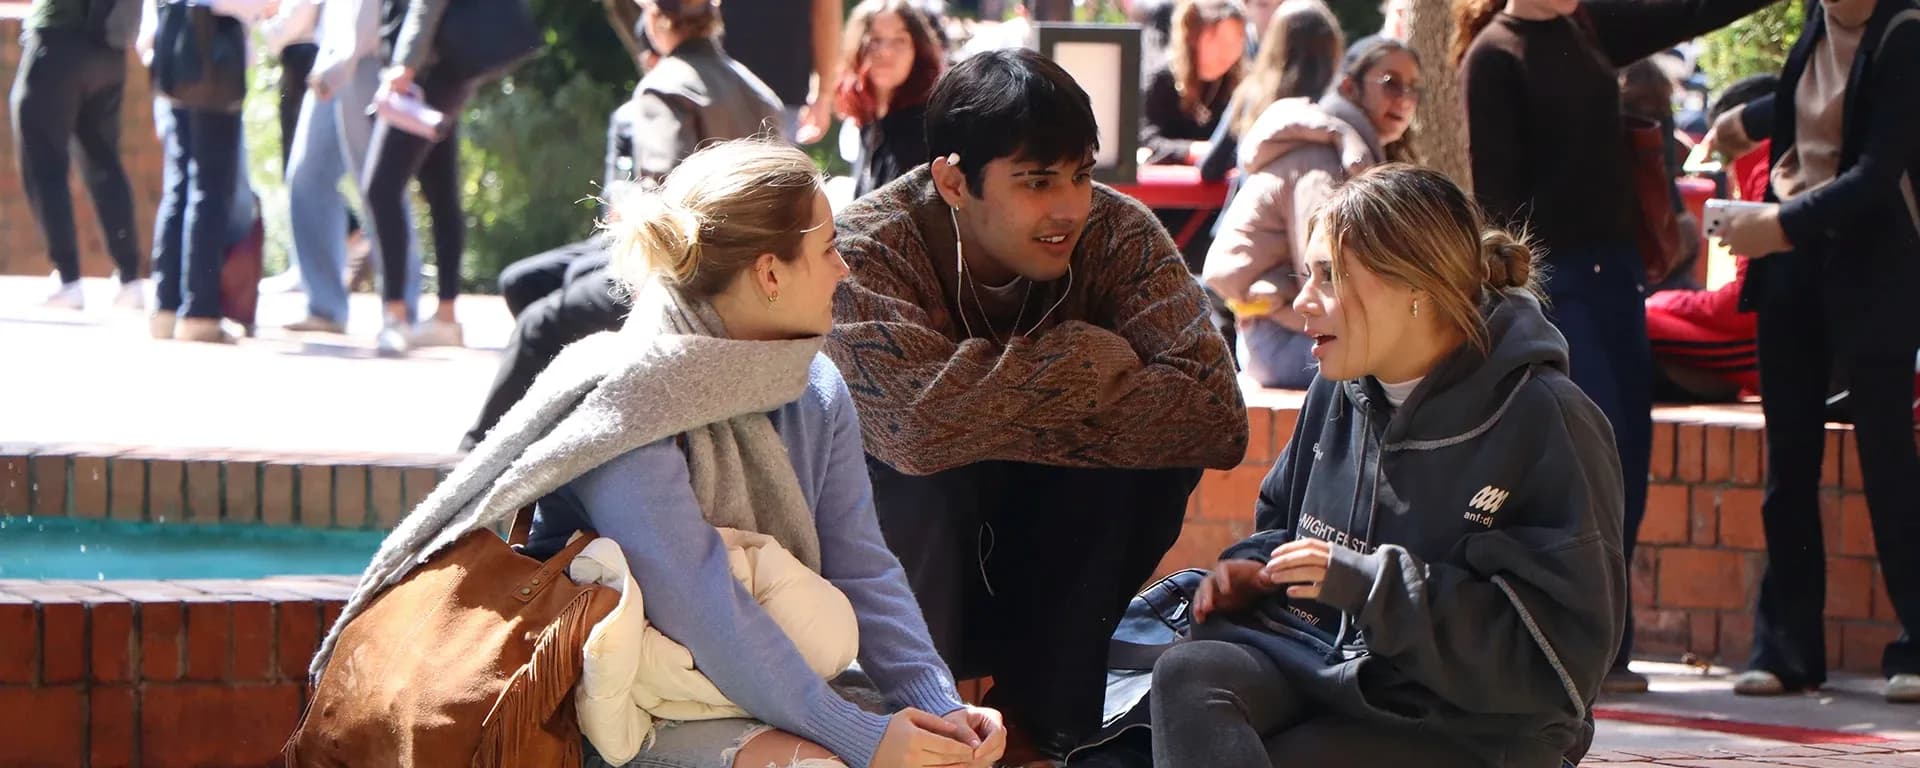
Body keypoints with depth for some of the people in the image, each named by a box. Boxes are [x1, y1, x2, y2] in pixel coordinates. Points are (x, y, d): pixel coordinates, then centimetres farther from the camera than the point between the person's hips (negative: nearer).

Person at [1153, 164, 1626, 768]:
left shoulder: (1546, 423, -13)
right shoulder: (1341, 391, 11)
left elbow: (1562, 654, -18)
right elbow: (1282, 520, 30)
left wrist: (1369, 584, -22)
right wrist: (1253, 570, 4)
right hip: (1322, 661, 7)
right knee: (1187, 676, -27)